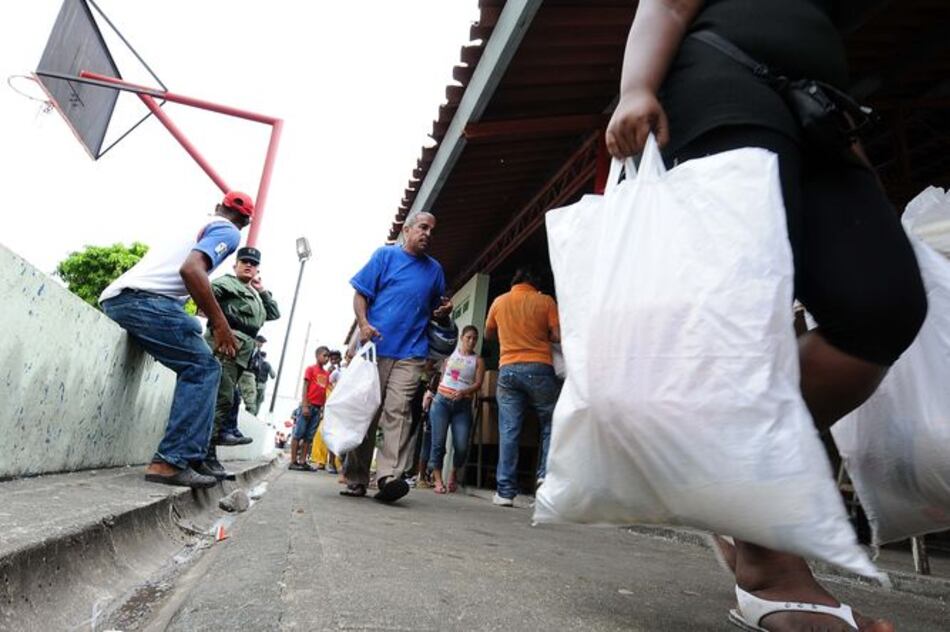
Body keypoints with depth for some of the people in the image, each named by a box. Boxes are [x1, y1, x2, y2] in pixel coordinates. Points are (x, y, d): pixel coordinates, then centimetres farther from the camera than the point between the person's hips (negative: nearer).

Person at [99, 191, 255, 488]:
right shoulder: (228, 232, 4)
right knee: (204, 367, -5)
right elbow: (191, 269, -15)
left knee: (195, 368, 14)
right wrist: (221, 325, -13)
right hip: (145, 298, -9)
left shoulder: (193, 224, 29)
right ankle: (171, 461, -14)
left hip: (114, 297, 9)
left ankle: (191, 457, 11)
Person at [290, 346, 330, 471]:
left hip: (318, 408, 5)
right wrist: (304, 406, -13)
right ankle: (293, 461, -1)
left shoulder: (326, 374, 14)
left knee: (309, 437, 6)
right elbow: (305, 388, -5)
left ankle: (303, 461, 8)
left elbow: (325, 392, 12)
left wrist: (323, 408, 6)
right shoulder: (310, 369, 0)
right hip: (308, 406, -5)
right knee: (298, 434, -2)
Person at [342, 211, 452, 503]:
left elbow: (436, 312, 26)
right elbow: (360, 294, 4)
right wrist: (363, 324, -13)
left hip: (410, 353, 2)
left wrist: (445, 311, 2)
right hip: (375, 346, -1)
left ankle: (389, 475, -17)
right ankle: (356, 481, 14)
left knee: (397, 411, -12)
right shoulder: (385, 255, 9)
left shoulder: (435, 269, 19)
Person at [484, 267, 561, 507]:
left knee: (508, 431, 1)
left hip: (508, 369, 2)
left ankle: (506, 491, 2)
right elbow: (558, 336, -2)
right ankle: (545, 475, 1)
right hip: (539, 368, -2)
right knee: (550, 424, 13)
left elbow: (489, 334, 23)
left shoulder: (499, 302, 12)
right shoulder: (545, 301, 3)